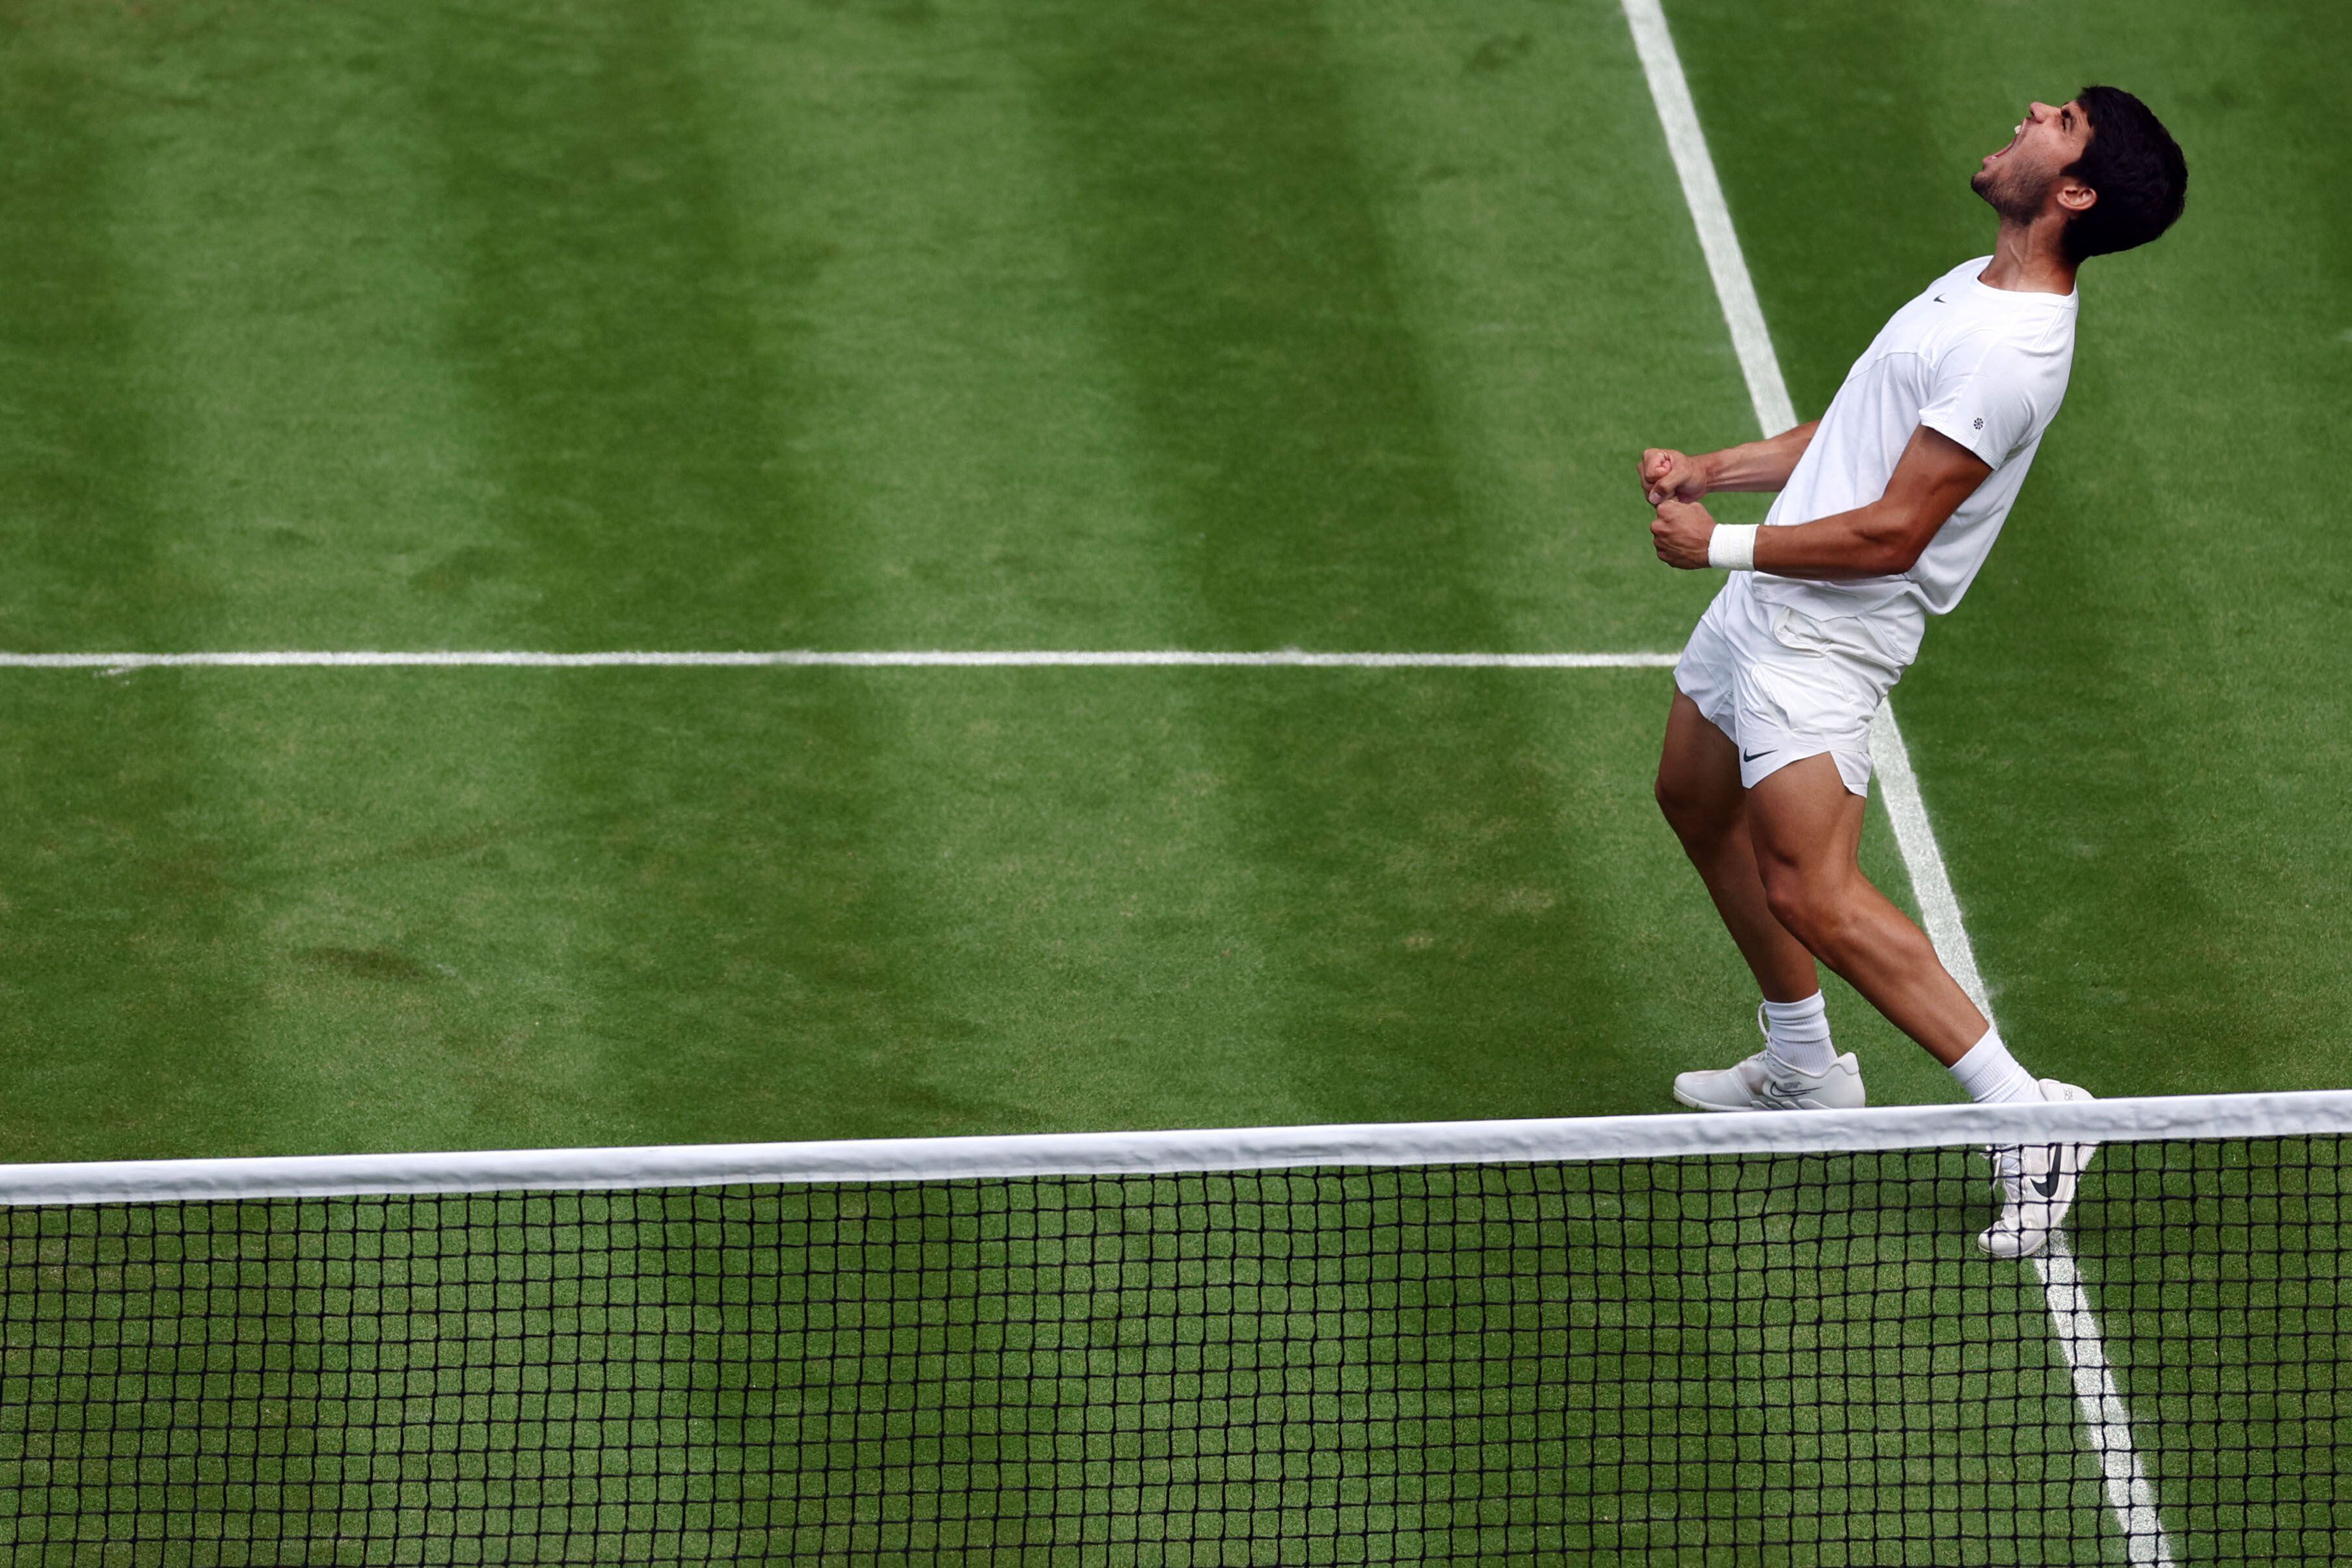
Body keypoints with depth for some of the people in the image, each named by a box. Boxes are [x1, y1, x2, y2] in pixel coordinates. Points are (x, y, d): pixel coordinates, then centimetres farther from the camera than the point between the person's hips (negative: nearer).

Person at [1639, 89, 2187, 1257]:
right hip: (1765, 598, 10)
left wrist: (1721, 545, -17)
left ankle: (2027, 1115, -13)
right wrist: (1710, 470, 12)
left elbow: (1890, 534, -25)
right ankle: (1804, 1071, 39)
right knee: (1699, 806, 25)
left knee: (1811, 894, -17)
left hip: (1827, 634, -10)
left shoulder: (2009, 353, -25)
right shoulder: (1977, 286, 8)